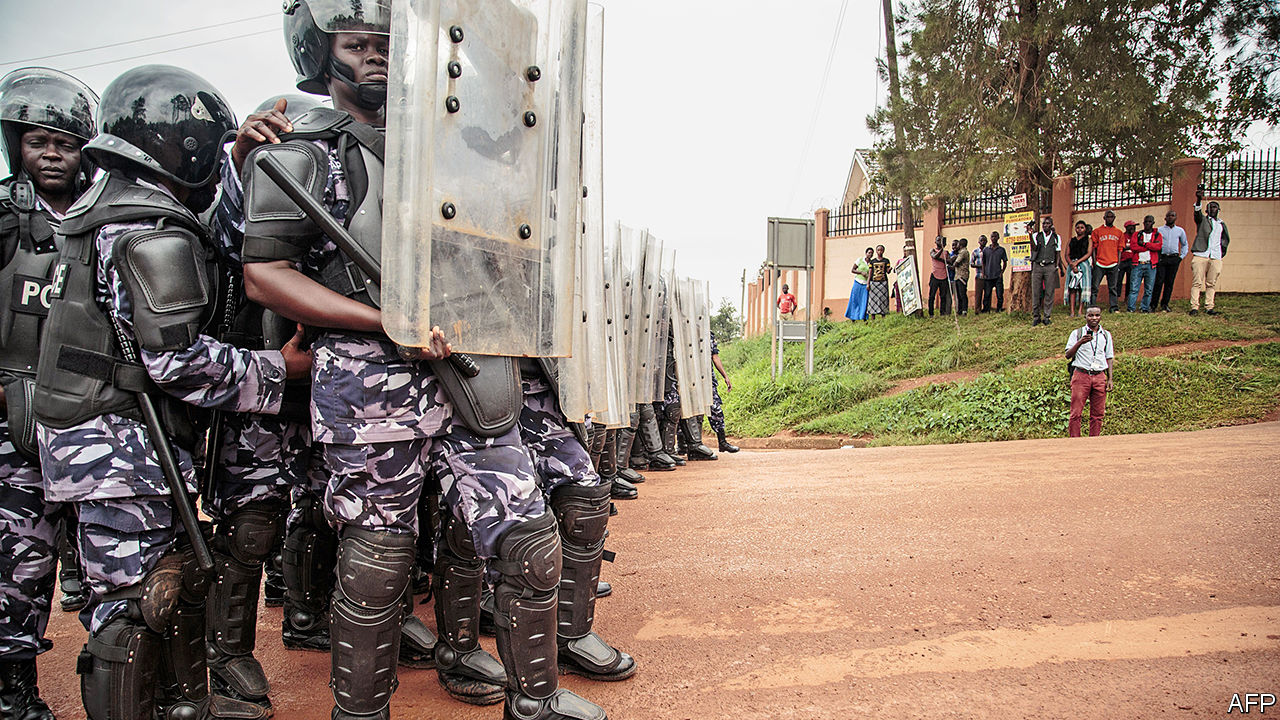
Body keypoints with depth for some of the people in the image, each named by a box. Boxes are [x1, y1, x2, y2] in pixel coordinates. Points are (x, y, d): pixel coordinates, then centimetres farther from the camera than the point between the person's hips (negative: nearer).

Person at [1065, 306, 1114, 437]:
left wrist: (1110, 379, 8)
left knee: (1097, 414, 3)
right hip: (1081, 375, -3)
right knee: (1076, 413, -6)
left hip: (1099, 377, 3)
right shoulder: (1077, 333, 5)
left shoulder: (1106, 335, 14)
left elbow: (1109, 358, 16)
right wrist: (1080, 342, -20)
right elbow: (1068, 355, -4)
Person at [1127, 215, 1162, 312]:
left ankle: (1145, 308, 8)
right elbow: (1132, 246, -6)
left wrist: (1144, 244, -8)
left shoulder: (1157, 235, 12)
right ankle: (1131, 308, -5)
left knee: (1149, 289, 1)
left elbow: (1158, 246, -8)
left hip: (1150, 265, 1)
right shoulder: (1137, 234, 12)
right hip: (1137, 264, -1)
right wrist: (1149, 247, -6)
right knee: (1133, 288, -7)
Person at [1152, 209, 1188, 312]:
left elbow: (1184, 245, 24)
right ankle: (1153, 304, -4)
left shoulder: (1180, 231, 13)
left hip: (1174, 259, 2)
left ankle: (1164, 304, 9)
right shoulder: (1159, 230, 7)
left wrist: (1181, 256, 13)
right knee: (1158, 281, -9)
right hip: (1161, 258, -2)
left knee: (1169, 282, 2)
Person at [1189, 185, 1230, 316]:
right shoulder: (1202, 219, 10)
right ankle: (1194, 307, -9)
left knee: (1211, 284, 1)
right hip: (1200, 255, -4)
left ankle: (1209, 307, 2)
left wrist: (1223, 247, 14)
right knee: (1197, 282, -7)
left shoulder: (1221, 224, 22)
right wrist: (1199, 200, -31)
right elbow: (1197, 213, -13)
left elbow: (1226, 238, 33)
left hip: (1216, 257, 4)